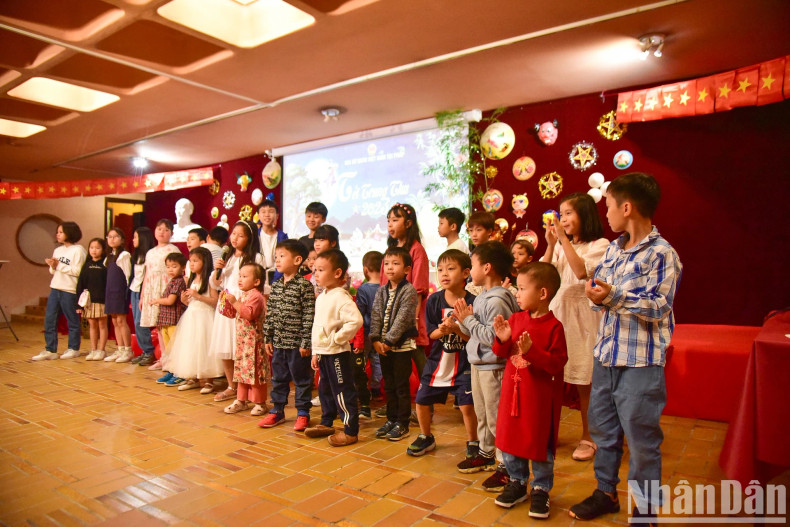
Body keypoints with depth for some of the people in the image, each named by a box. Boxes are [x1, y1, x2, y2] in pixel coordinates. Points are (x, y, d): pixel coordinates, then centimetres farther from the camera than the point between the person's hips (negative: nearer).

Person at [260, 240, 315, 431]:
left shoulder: (304, 285, -13)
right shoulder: (275, 286, 7)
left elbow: (309, 316, -15)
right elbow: (270, 314, 12)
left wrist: (306, 342, -16)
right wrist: (267, 338, 10)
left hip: (296, 343, -6)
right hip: (278, 342, 6)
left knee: (301, 379, 7)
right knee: (278, 378, 17)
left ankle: (302, 413, 20)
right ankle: (277, 410, 32)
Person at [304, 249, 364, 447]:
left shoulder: (341, 297, -19)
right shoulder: (321, 297, 11)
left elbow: (356, 320, -32)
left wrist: (337, 338, -22)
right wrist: (316, 352, 20)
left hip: (337, 354, -9)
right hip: (323, 353, 10)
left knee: (343, 392, -1)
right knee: (324, 390, 21)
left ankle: (351, 431, 10)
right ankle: (326, 424, 36)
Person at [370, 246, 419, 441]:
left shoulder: (409, 291, -10)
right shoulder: (381, 291, 9)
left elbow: (402, 319, -16)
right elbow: (376, 316, 4)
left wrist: (389, 341, -18)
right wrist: (376, 339, -7)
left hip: (402, 345, -6)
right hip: (383, 345, 6)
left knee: (402, 386, 2)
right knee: (389, 385, 15)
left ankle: (402, 424, 13)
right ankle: (391, 419, 27)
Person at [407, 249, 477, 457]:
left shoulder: (472, 302, -12)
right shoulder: (434, 300, -4)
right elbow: (431, 333, -2)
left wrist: (457, 329, -28)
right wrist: (442, 330, -23)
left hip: (464, 363, -3)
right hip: (437, 360, 4)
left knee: (467, 405, -8)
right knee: (421, 400, 9)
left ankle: (472, 442, 20)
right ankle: (426, 437, 35)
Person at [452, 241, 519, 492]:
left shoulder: (497, 300, -21)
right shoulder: (481, 296, 9)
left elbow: (493, 336, -28)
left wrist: (469, 320, -21)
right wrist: (463, 320, -4)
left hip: (493, 367, -10)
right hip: (478, 363, 10)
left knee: (496, 417, 0)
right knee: (482, 413, 22)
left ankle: (506, 466, 12)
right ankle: (486, 453, 38)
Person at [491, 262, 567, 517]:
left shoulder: (554, 326, -14)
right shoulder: (514, 319, 2)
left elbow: (558, 362, -18)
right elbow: (502, 353, 9)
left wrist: (532, 351, -29)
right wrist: (502, 339, -12)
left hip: (540, 396, -5)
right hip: (512, 390, 5)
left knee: (540, 442, 9)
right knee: (510, 437, 15)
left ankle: (541, 489, 28)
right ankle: (517, 482, 34)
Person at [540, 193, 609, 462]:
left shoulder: (599, 245, -2)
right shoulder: (561, 246, 13)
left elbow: (582, 271, -20)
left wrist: (564, 239, -18)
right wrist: (550, 244, -6)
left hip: (582, 316, -4)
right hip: (556, 312, 4)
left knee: (584, 382, 3)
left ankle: (588, 439, 18)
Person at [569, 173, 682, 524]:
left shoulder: (662, 254, -13)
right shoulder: (613, 248, 10)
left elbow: (659, 307, -18)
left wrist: (613, 296, -27)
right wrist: (596, 294, -6)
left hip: (640, 363, -7)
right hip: (605, 355, 7)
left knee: (641, 438, 6)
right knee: (603, 429, 18)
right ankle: (606, 492, 37)